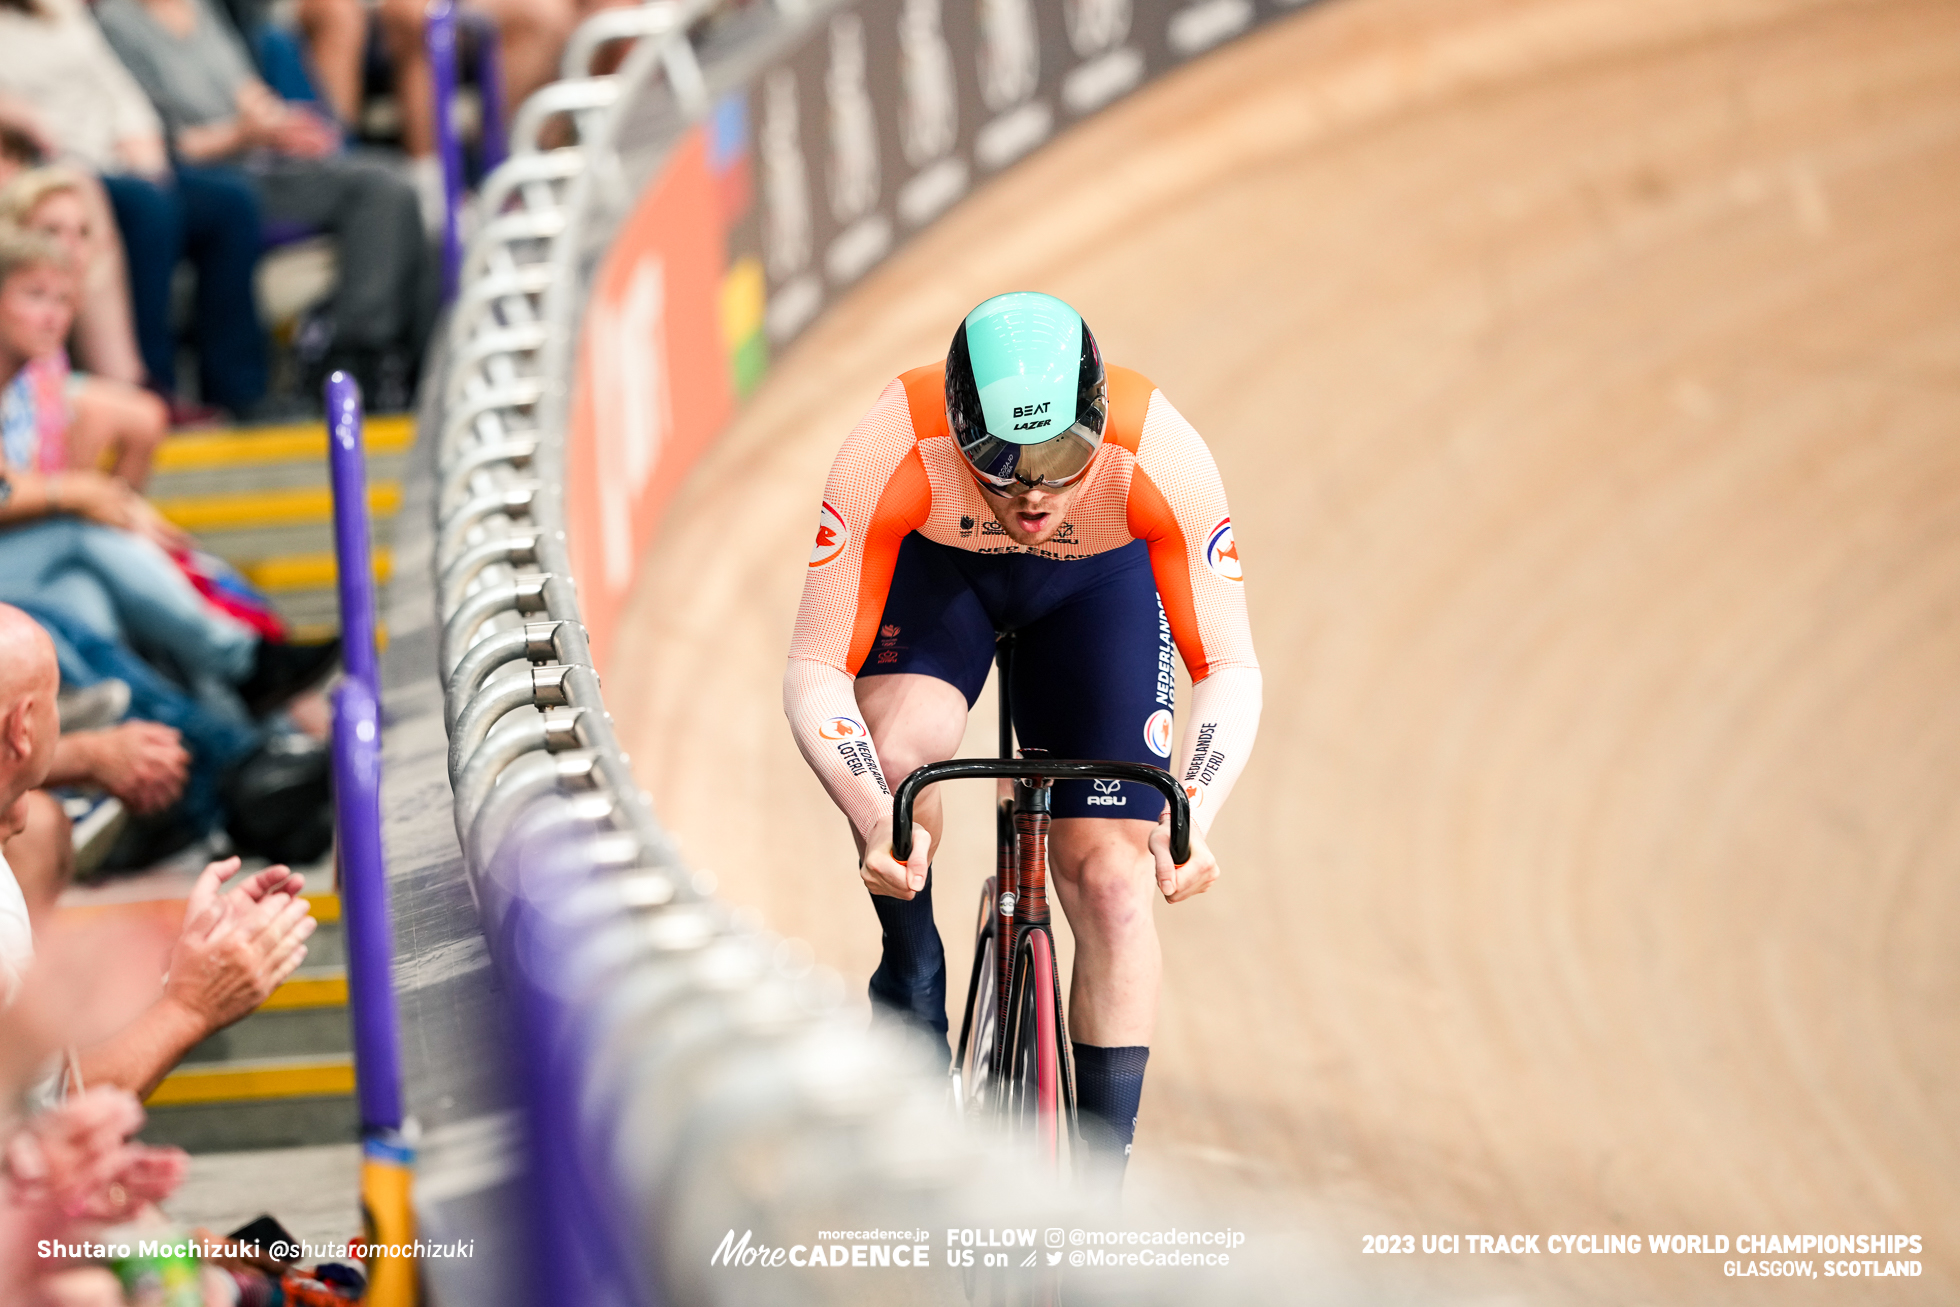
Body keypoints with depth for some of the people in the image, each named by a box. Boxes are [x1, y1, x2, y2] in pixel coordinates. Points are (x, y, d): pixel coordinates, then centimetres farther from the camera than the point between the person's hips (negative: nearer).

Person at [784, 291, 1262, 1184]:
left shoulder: (1159, 458, -38)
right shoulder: (890, 455, -39)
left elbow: (1229, 671, -29)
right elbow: (815, 672, -34)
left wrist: (1192, 815, -47)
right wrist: (873, 819, -50)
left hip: (1097, 584, 0)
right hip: (936, 568, 0)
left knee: (1110, 878, -11)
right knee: (893, 754, -31)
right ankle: (912, 984, -3)